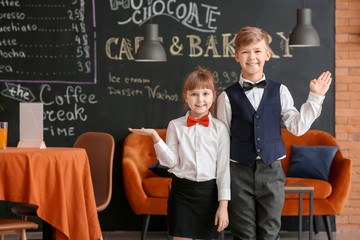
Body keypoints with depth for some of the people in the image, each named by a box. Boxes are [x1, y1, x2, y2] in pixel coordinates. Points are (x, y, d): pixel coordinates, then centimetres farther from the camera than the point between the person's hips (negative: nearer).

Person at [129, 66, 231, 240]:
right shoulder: (175, 126, 2)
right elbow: (171, 161, -4)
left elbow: (223, 167, -1)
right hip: (181, 191, 0)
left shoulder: (219, 128, -1)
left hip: (208, 192, 0)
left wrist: (223, 205, -4)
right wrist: (155, 138, -17)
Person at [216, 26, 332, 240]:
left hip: (271, 170, 1)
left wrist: (315, 97, -2)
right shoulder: (228, 96, 2)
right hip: (240, 172, -1)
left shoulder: (279, 91, 5)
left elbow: (298, 127, 2)